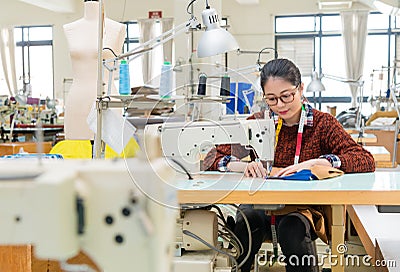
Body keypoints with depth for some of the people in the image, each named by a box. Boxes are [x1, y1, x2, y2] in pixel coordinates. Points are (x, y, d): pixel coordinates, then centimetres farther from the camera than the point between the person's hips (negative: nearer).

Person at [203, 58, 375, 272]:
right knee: (245, 221, -32)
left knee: (292, 229, -34)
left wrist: (313, 163, -26)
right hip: (260, 205, 2)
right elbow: (212, 159, 0)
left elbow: (366, 160, -12)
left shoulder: (322, 123, 1)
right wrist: (243, 166, -21)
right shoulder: (258, 122, 5)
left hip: (303, 208, -1)